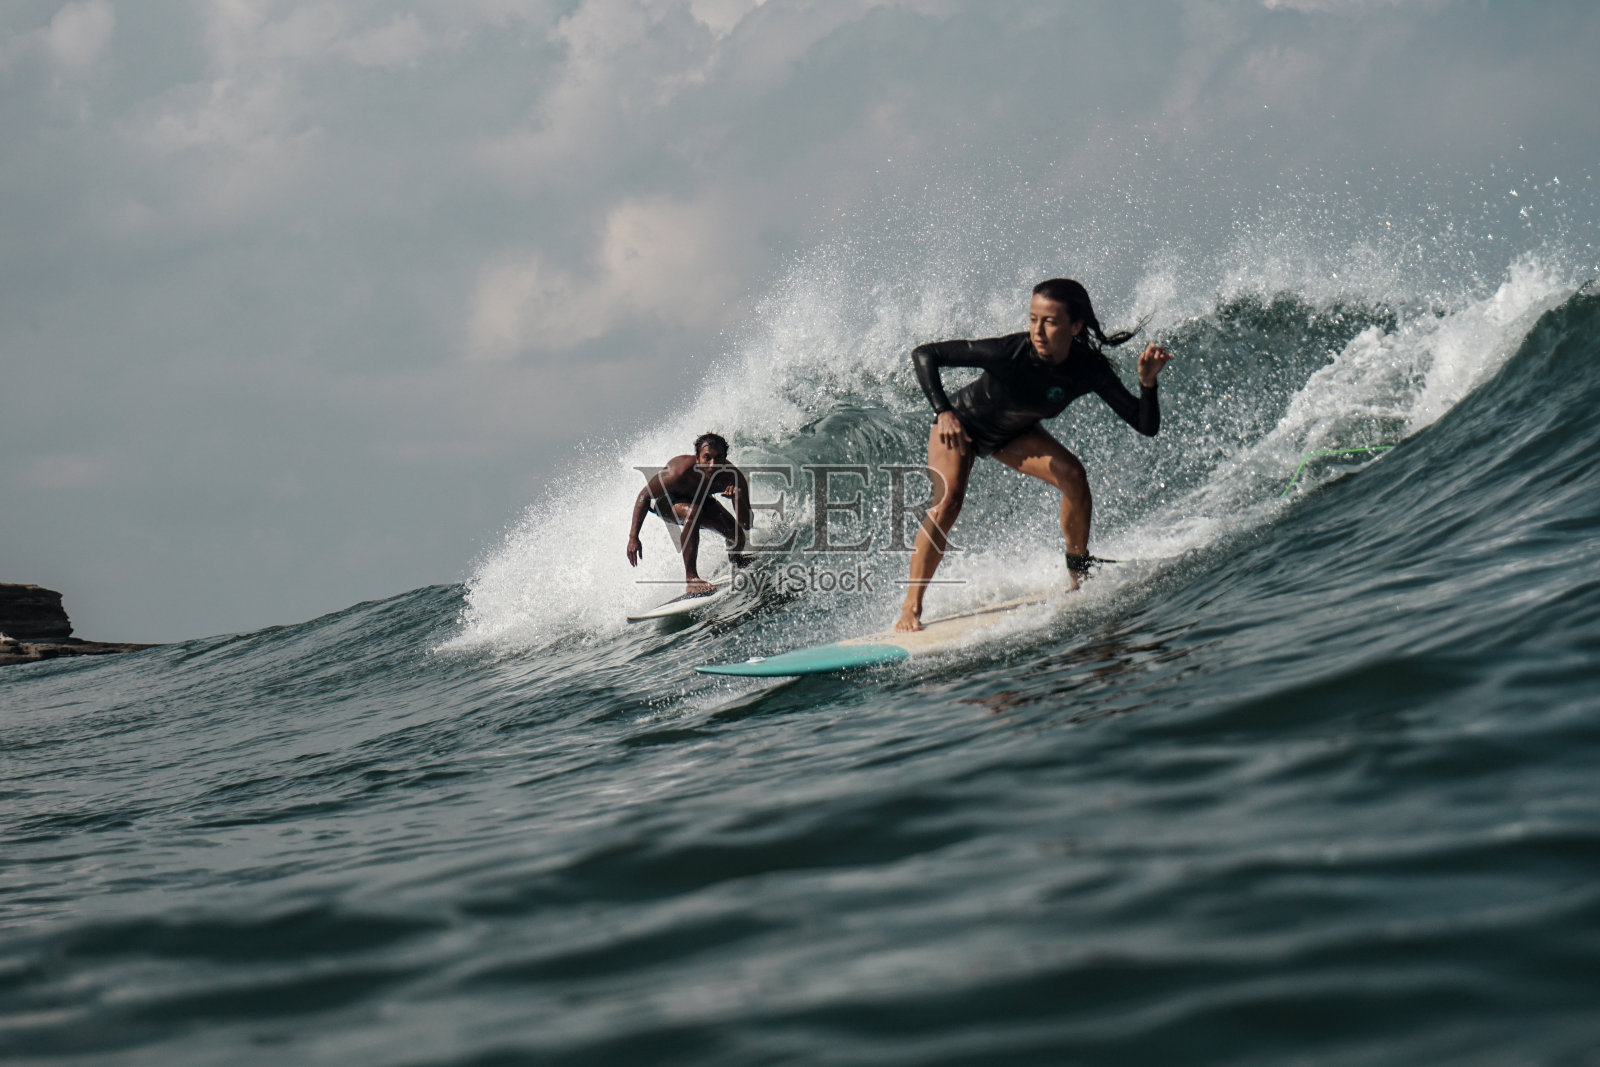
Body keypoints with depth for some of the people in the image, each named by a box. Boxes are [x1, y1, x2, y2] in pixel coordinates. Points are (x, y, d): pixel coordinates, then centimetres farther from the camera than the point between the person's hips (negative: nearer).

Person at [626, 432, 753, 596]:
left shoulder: (733, 477, -30)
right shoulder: (679, 473, -41)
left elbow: (747, 525, -25)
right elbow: (644, 496, -25)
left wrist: (739, 500, -46)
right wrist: (633, 537, -30)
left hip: (699, 498, 5)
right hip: (663, 500, -5)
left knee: (737, 536, -6)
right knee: (693, 512, -37)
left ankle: (736, 560, 35)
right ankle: (691, 578, -31)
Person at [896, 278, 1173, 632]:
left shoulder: (1089, 370, -26)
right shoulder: (1010, 352, -37)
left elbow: (1146, 426, -24)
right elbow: (924, 355, -34)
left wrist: (1148, 383, -42)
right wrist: (944, 412, -46)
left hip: (1014, 435, 4)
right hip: (961, 426, -4)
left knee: (1072, 474, -18)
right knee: (948, 500, -26)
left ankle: (1079, 573, 3)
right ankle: (911, 607, -21)